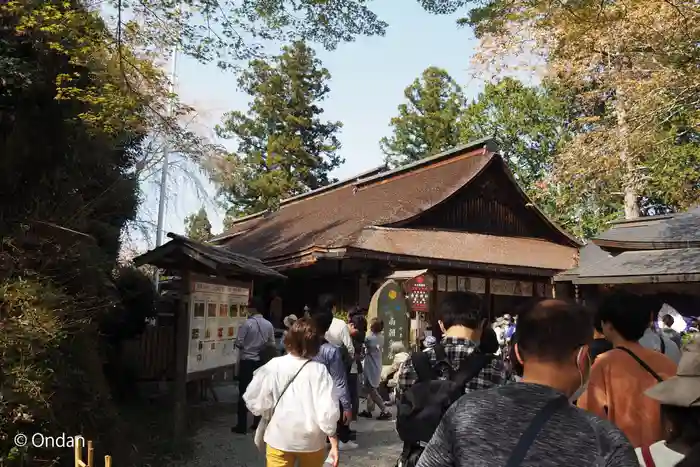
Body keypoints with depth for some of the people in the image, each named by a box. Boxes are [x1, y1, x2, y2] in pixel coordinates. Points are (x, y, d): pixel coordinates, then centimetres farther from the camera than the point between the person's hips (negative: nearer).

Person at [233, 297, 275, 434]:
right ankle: (258, 423, 20)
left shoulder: (247, 323, -15)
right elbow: (272, 344, 6)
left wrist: (245, 345, 8)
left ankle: (242, 426, 5)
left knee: (244, 393, 2)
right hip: (261, 361, 4)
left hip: (247, 361, -4)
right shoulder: (269, 325, -1)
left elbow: (238, 343, -13)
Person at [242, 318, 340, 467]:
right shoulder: (319, 371, -15)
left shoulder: (274, 366, -11)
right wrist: (334, 445, -8)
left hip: (279, 438, 0)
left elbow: (253, 399, -6)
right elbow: (328, 411, -17)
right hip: (311, 441, 0)